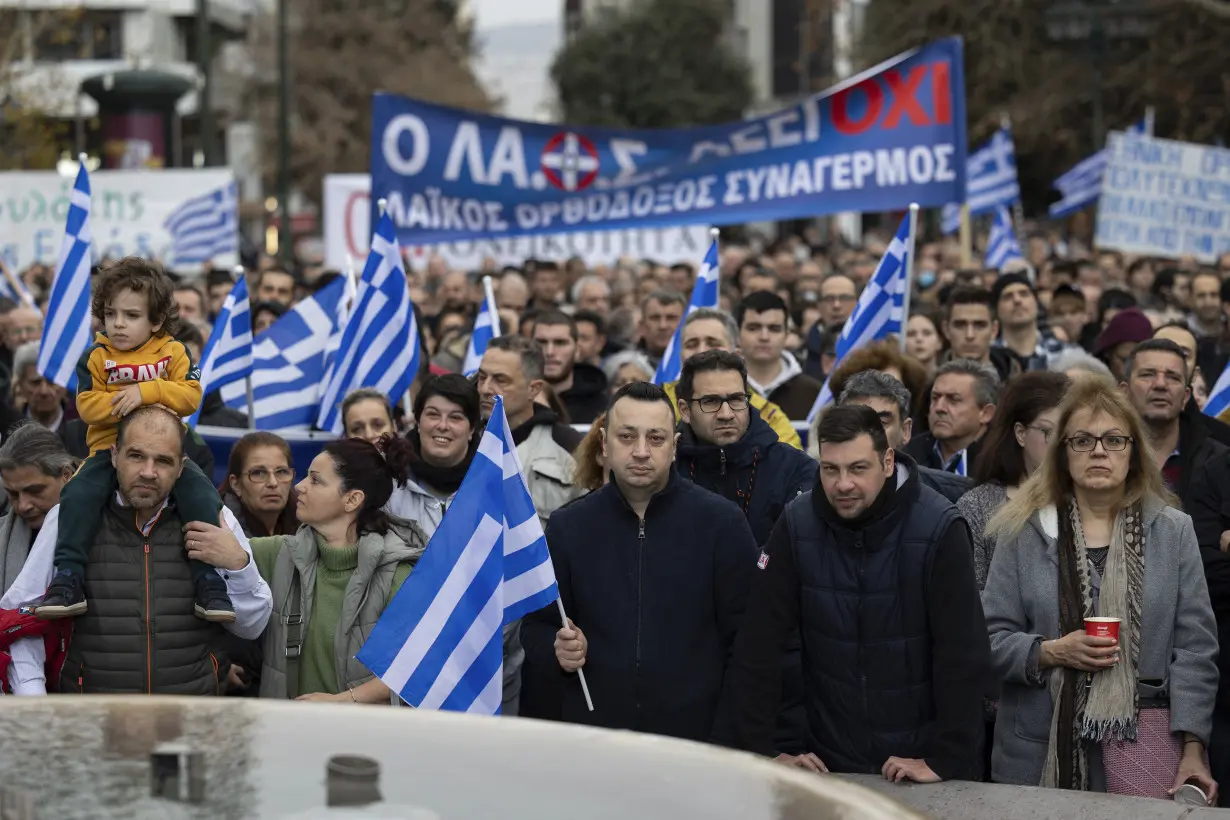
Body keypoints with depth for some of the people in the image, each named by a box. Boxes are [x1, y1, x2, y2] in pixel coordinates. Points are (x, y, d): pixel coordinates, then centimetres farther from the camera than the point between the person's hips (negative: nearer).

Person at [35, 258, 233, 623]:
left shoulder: (173, 351, 3)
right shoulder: (95, 357, 4)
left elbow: (191, 395, -10)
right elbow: (87, 405, -5)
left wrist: (145, 392, -23)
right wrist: (123, 405, -19)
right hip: (110, 447, 0)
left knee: (203, 496, -23)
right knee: (79, 495, -27)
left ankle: (211, 584, -19)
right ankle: (67, 581, -24)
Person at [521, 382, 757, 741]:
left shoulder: (722, 523, -3)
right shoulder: (568, 526, 5)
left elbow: (745, 641, -4)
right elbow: (535, 627, 13)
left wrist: (725, 745, -10)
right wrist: (557, 648, -9)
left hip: (694, 739, -2)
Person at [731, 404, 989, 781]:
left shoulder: (939, 529, -15)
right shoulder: (797, 525, -7)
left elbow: (963, 652, -17)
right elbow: (758, 644, -6)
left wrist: (946, 760, -19)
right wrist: (761, 749, -10)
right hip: (830, 762, 2)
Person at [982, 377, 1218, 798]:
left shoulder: (1173, 531, 5)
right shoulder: (1024, 532, 5)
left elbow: (1194, 649, 2)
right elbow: (992, 640, 4)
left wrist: (1192, 751, -6)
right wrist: (1052, 653, -14)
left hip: (1141, 747, 0)